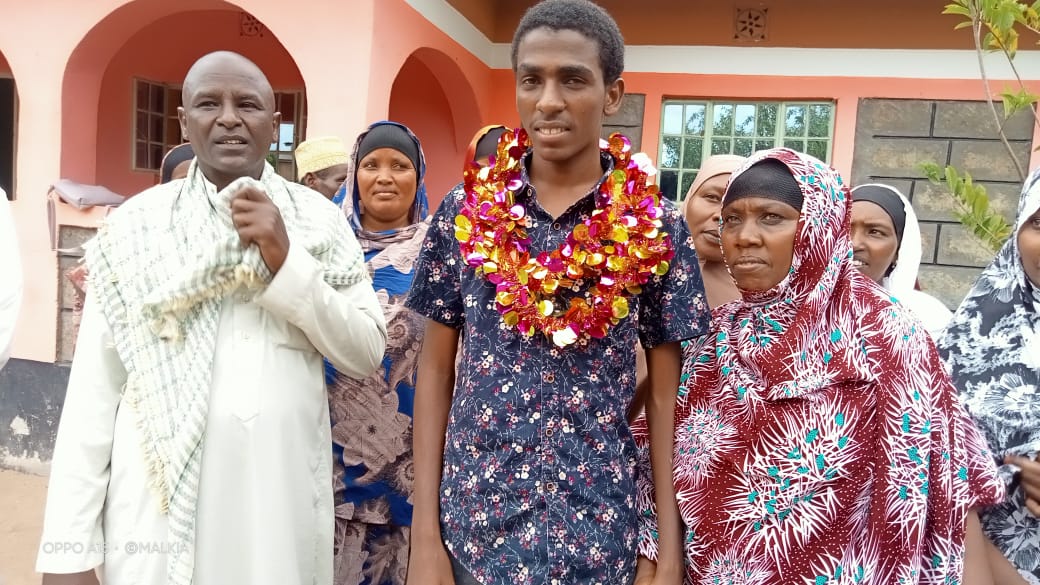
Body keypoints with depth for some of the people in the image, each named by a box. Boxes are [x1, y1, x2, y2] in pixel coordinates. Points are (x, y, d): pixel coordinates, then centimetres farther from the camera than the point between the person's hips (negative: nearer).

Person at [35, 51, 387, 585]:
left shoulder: (320, 220, 1)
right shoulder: (135, 226, -1)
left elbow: (365, 355, -2)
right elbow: (94, 388, -3)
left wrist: (286, 259, -13)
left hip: (284, 499, 1)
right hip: (157, 505, 0)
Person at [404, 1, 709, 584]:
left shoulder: (657, 229, -6)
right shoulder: (466, 212, -4)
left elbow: (665, 393, -1)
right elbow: (436, 369, 0)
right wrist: (425, 534, -3)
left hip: (599, 527, 0)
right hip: (472, 516, 1)